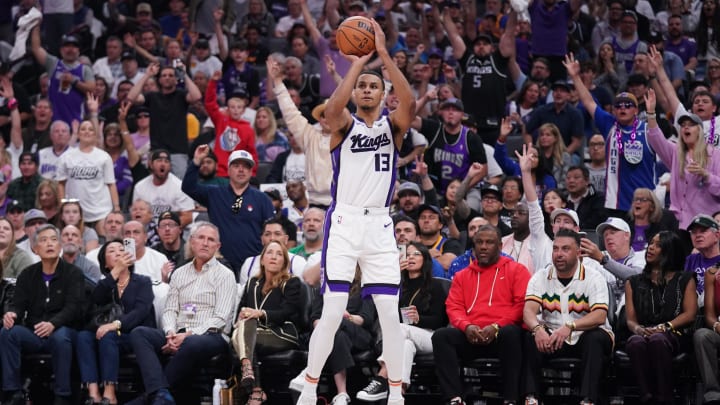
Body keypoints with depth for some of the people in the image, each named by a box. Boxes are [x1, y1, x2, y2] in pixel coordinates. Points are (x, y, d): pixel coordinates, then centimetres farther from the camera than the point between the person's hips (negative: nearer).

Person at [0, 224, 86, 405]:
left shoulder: (73, 273, 0)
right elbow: (18, 304, 5)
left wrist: (53, 324, -33)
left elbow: (73, 307, -13)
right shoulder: (28, 275, 12)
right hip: (33, 334, 3)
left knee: (60, 337, -38)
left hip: (61, 331, -3)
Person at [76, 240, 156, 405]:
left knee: (108, 336, -34)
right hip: (114, 336, 4)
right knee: (83, 335, -26)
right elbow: (96, 300, -8)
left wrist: (116, 324, -29)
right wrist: (116, 271, -10)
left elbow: (141, 310, -12)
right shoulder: (105, 285, 17)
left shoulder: (143, 282, 7)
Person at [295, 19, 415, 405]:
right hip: (344, 221, -2)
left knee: (390, 312, 0)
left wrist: (384, 54, -19)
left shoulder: (392, 124, 8)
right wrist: (357, 63, -18)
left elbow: (408, 102, -15)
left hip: (380, 224, 2)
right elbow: (333, 108, -22)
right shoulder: (344, 124, 3)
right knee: (332, 312, -7)